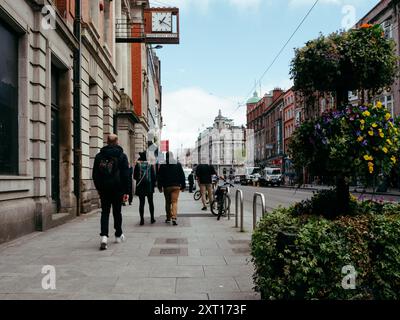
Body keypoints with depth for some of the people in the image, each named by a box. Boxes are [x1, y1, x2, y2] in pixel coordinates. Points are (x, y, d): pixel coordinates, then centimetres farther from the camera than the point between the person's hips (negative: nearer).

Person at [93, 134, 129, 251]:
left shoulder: (99, 156, 6)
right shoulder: (122, 156, -1)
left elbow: (95, 174, 10)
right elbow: (126, 175, -4)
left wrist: (98, 188, 18)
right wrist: (126, 191, -1)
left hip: (104, 189, 1)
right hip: (117, 188, -1)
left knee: (105, 212, 2)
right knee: (117, 212, 10)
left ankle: (104, 236, -15)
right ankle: (118, 235, 22)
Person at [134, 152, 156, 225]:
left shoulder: (137, 165, -4)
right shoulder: (150, 165, -3)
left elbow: (135, 176, 0)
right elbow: (153, 176, 0)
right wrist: (154, 185, 10)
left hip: (140, 187, 0)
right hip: (149, 186, 0)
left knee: (141, 203, 2)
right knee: (150, 202, 12)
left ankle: (142, 219, -1)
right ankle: (152, 218, 14)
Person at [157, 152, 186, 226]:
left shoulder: (163, 165, 1)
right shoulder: (178, 164, 5)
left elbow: (159, 177, 2)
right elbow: (182, 176, 6)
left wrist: (160, 187, 8)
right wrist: (183, 186, 10)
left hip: (166, 186, 0)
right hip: (176, 186, 0)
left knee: (168, 202, 12)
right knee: (174, 202, -5)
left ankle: (168, 218, 19)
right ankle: (174, 218, -20)